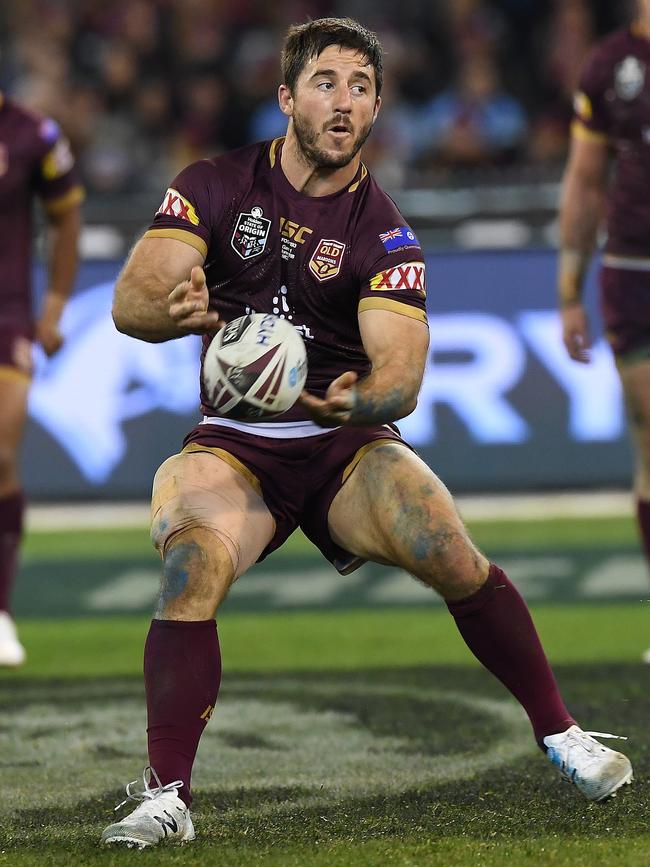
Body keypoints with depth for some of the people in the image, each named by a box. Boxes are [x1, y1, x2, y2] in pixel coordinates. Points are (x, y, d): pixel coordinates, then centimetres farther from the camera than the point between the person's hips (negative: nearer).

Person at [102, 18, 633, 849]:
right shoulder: (215, 186, -1)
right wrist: (172, 309, -34)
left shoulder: (382, 233, -5)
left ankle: (559, 734, -1)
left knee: (456, 560, -21)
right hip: (232, 448, 0)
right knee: (191, 573, -29)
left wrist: (355, 400, -39)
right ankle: (166, 796, -25)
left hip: (347, 444, 0)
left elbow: (401, 373, -15)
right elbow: (131, 298, -10)